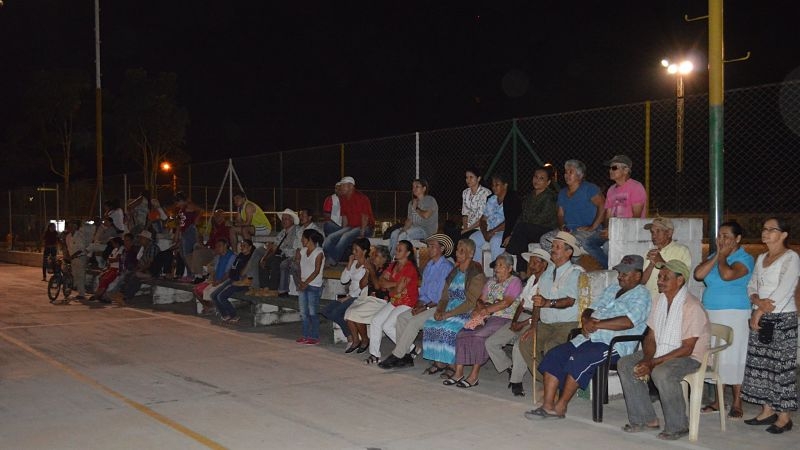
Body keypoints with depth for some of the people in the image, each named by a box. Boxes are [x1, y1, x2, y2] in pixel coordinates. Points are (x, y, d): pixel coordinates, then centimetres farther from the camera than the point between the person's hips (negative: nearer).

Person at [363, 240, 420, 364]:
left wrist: (389, 286, -1)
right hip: (394, 302, 9)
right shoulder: (393, 265, 11)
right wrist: (395, 284, -13)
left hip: (407, 304, -9)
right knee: (375, 321, -3)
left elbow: (399, 289, -21)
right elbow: (382, 282, 2)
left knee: (387, 326, -18)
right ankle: (374, 354, 2)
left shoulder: (410, 268, -16)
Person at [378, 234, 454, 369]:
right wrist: (419, 305, 1)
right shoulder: (428, 266, 17)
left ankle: (396, 356, -18)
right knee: (402, 317, -9)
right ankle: (405, 355, -9)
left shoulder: (447, 267, -11)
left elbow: (444, 296, -17)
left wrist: (426, 307, -17)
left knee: (414, 321, -26)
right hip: (427, 305, 9)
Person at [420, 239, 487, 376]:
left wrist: (449, 314, -20)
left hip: (467, 313, -7)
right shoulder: (454, 272, 16)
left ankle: (445, 363, -16)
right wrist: (439, 310, -4)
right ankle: (436, 362, -11)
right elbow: (445, 296, 17)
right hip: (449, 311, 7)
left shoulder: (476, 274, -8)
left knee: (448, 327, -32)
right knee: (429, 324, -17)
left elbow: (471, 302, -16)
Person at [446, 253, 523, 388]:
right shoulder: (491, 281, 23)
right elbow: (481, 300, 17)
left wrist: (486, 310, -13)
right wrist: (480, 307, -6)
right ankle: (458, 372, -16)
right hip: (487, 318, 7)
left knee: (479, 336, -31)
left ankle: (474, 375, -24)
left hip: (504, 319, -7)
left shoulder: (515, 282, 0)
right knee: (462, 335, -16)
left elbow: (506, 303, -13)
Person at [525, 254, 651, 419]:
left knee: (579, 360, -31)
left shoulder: (641, 295, -1)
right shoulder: (611, 289, 25)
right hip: (589, 337, 8)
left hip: (614, 344, -8)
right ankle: (547, 405, -14)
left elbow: (628, 322, -18)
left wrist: (597, 324, -15)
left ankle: (560, 407, -20)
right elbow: (590, 309, 23)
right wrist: (586, 320, -2)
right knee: (554, 355, -11)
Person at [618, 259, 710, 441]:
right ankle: (644, 419, 0)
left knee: (661, 373, -35)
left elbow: (686, 349, -22)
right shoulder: (659, 300, 5)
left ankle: (678, 427, -16)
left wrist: (654, 363, -24)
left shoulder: (692, 306, -20)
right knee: (625, 364, -6)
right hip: (660, 352, 8)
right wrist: (647, 359, -12)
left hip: (690, 357, -8)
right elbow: (651, 336, 8)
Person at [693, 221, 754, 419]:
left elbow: (727, 274, -25)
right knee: (714, 357, 8)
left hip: (734, 314, -6)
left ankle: (737, 403, 4)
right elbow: (698, 274, -3)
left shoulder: (745, 259, -6)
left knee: (732, 357, -5)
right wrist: (717, 255, -5)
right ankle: (718, 400, 17)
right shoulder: (714, 256, 14)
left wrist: (723, 256, -8)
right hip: (711, 313, 6)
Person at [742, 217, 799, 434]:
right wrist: (758, 301, -10)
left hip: (782, 318, -7)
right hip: (760, 318, 7)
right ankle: (767, 410, 17)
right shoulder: (761, 258, 15)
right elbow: (752, 286, 12)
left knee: (781, 366, -5)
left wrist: (760, 312, -15)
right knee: (760, 364, 8)